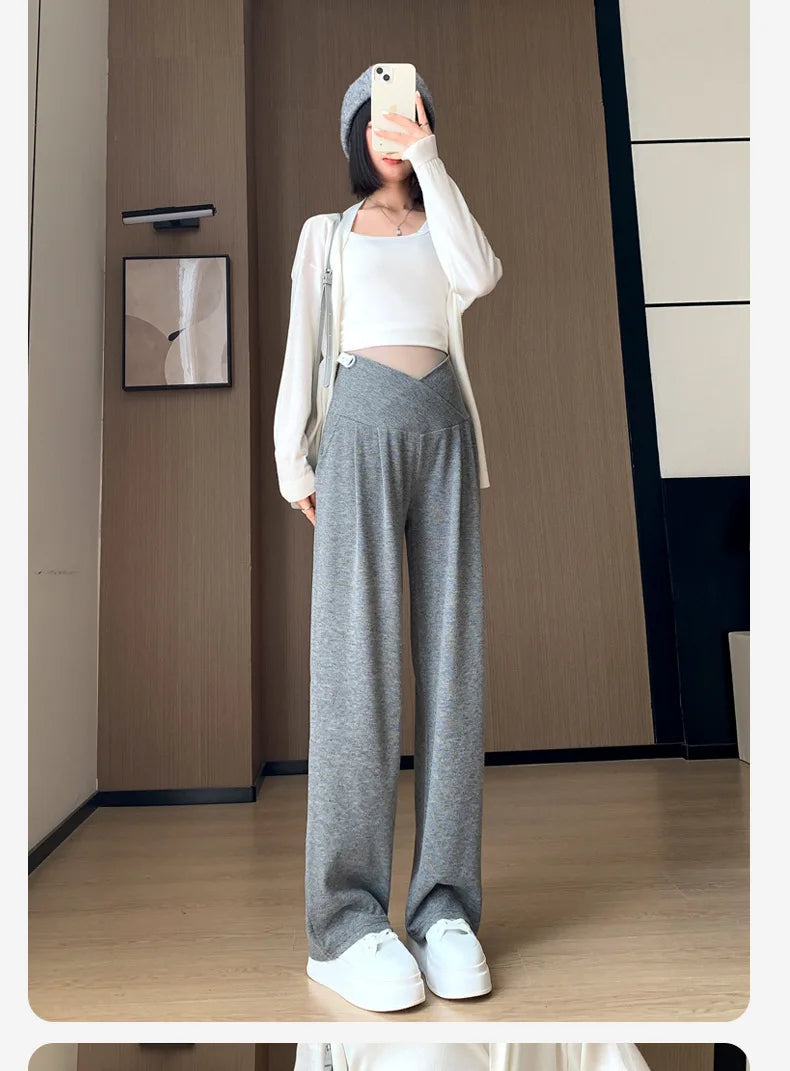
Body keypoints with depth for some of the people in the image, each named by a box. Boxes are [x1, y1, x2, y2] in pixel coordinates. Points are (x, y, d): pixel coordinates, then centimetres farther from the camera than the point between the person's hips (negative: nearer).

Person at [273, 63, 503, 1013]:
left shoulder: (442, 225, 25)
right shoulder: (325, 232, 22)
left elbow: (479, 278, 1)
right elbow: (301, 349, 10)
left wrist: (429, 158, 6)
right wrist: (293, 459, -2)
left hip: (446, 425, 3)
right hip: (362, 424, -2)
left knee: (451, 650, -7)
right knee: (356, 653, -12)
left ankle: (445, 905, 0)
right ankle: (346, 918, -7)